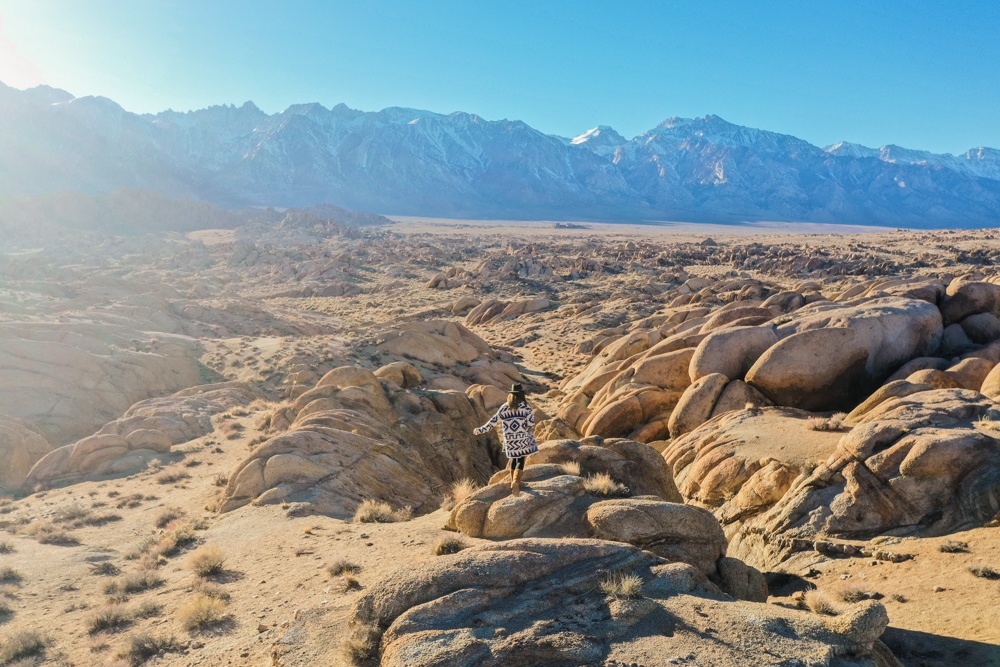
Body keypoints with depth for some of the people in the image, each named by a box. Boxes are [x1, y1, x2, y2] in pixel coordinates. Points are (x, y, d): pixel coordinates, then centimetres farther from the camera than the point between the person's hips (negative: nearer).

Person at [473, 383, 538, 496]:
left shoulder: (504, 407, 1)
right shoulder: (526, 407, -6)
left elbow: (494, 420, -1)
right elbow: (531, 423, -8)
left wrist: (482, 430, 7)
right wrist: (531, 434, 10)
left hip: (509, 439, 3)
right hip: (523, 438, -3)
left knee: (514, 459, 19)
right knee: (521, 460, -2)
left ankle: (514, 482, 25)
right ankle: (516, 482, -22)